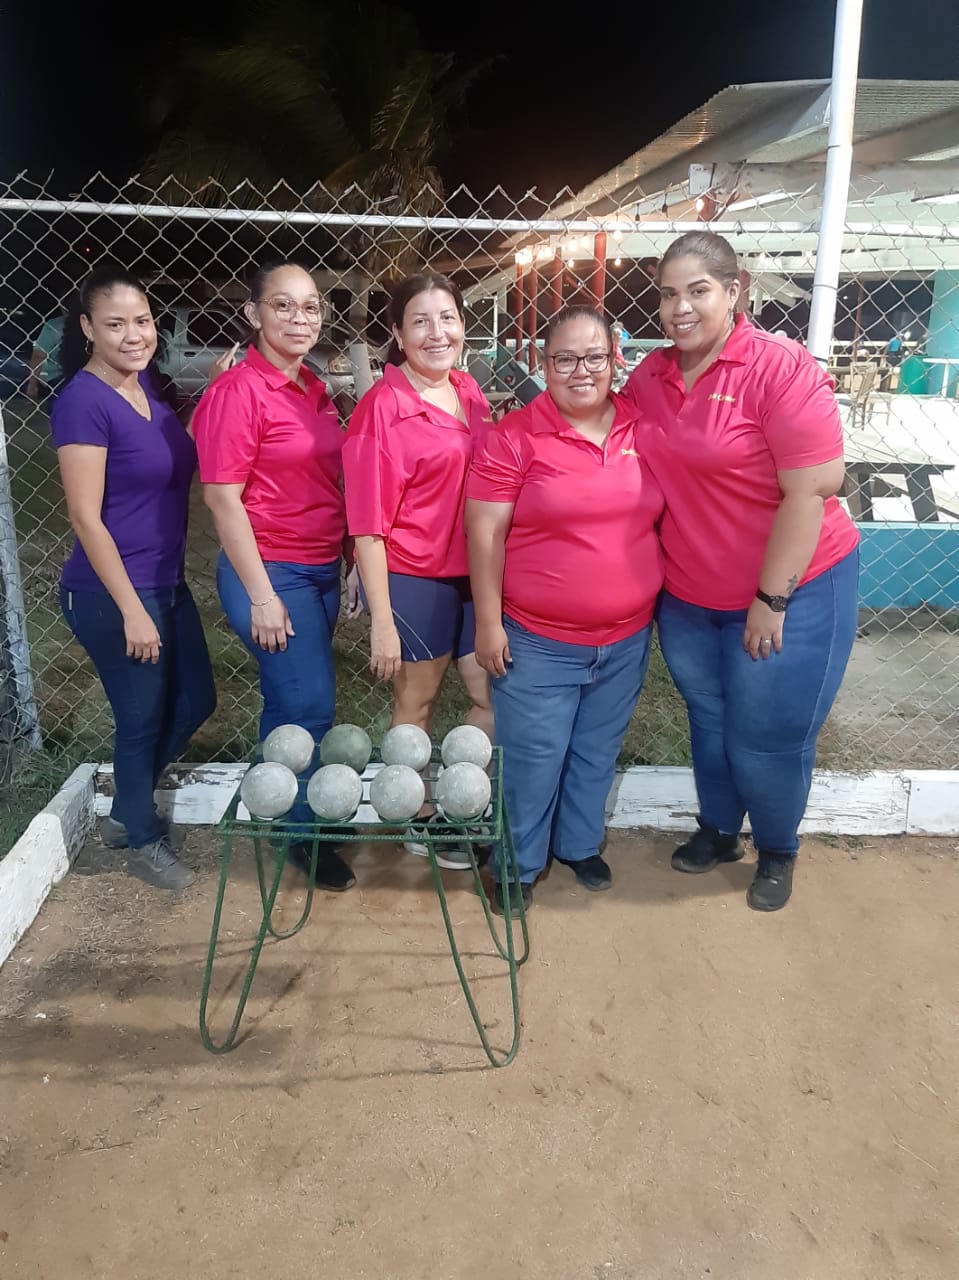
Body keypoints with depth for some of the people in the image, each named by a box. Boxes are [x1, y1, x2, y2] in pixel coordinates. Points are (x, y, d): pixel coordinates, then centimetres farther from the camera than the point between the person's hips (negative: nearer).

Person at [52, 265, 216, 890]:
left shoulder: (147, 383, 5)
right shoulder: (84, 400, -18)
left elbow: (181, 460, 18)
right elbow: (86, 518, -19)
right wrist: (132, 610, -19)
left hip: (167, 582, 9)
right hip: (111, 593, -8)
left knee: (194, 703, 17)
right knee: (143, 717, 7)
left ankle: (127, 811, 39)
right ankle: (143, 841, 31)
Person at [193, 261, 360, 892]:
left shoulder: (315, 390, 10)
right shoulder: (237, 391, -13)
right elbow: (223, 500, -15)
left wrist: (349, 565, 14)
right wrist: (261, 596, -16)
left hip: (323, 569, 7)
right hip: (272, 572, -7)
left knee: (291, 703, 16)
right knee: (310, 705, -2)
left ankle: (283, 810, 32)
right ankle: (307, 834, 18)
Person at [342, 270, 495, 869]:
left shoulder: (470, 392, 6)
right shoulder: (382, 406, -13)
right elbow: (367, 522, -14)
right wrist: (382, 620, -15)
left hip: (474, 571, 6)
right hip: (413, 577, -6)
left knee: (495, 695, 11)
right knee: (418, 699, 10)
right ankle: (420, 823, 30)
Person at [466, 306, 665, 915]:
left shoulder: (642, 428, 2)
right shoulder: (516, 436, -10)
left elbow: (661, 516, 12)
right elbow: (486, 534, -10)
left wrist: (661, 603, 12)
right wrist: (488, 623, -11)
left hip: (626, 638, 4)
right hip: (539, 641, -4)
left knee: (598, 750, 19)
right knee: (533, 756, 7)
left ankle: (581, 843, 42)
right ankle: (518, 864, 29)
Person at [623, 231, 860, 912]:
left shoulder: (782, 369, -18)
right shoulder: (650, 376, 0)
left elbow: (812, 489, -20)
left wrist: (771, 600, -19)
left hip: (791, 590, -5)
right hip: (686, 598, 5)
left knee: (767, 741, 6)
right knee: (709, 723, 20)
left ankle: (778, 852, 33)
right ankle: (717, 829, 44)